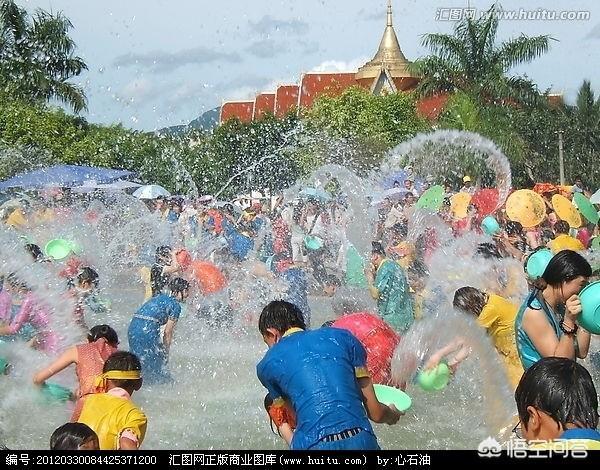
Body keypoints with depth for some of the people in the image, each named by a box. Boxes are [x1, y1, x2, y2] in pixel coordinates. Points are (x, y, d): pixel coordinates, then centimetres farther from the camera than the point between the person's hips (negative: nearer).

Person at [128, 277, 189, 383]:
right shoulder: (175, 305, 1)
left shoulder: (160, 297, 24)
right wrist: (165, 351, 10)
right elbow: (168, 332, -1)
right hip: (148, 330, -8)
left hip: (132, 328, 8)